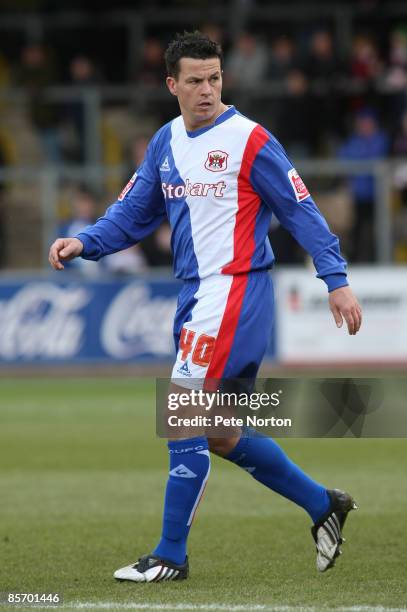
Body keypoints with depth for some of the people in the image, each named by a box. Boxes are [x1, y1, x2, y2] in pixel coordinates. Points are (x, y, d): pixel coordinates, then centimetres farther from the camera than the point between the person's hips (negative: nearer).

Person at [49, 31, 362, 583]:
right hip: (195, 294, 8)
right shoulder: (166, 143, 11)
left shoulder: (249, 140, -9)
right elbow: (134, 212, 15)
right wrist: (84, 243, -2)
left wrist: (336, 279, -12)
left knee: (185, 417, -12)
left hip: (235, 289, -8)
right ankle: (323, 505, 27)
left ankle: (171, 555, -4)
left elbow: (301, 210, -8)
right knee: (221, 437, 12)